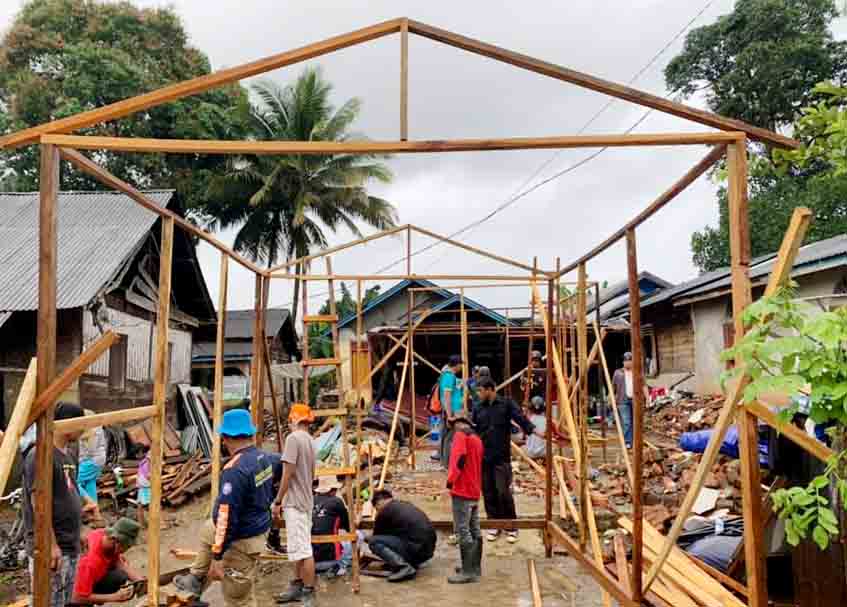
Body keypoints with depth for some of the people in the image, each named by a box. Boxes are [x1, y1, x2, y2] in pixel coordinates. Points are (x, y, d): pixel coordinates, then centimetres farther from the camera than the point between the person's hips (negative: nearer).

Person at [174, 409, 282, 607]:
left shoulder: (234, 470, -29)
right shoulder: (266, 458, -4)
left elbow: (227, 517, -29)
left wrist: (217, 558, -23)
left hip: (241, 540, -9)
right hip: (258, 527, 9)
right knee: (208, 530, 33)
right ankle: (197, 579, 45)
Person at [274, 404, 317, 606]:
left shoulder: (293, 438, -13)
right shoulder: (310, 440, 13)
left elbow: (288, 473, -18)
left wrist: (278, 501, -12)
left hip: (295, 502, -10)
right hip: (305, 500, 10)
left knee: (303, 550, -6)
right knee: (298, 549, 17)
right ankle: (297, 587, 26)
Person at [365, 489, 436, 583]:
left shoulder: (384, 512, -2)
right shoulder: (407, 505, 21)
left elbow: (376, 535, 15)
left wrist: (367, 538, 36)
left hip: (415, 549, -8)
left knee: (373, 542, -3)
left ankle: (403, 566, -14)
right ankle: (411, 564, 13)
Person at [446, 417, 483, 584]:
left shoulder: (461, 435, -7)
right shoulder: (477, 439, 18)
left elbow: (459, 458, -21)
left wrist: (451, 479, -18)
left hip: (462, 491, -9)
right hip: (474, 492, 9)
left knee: (463, 532, -6)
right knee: (475, 531, 13)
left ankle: (468, 572, -6)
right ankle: (475, 567, 20)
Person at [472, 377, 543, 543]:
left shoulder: (507, 404, -2)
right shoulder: (478, 409, 9)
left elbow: (521, 419, -11)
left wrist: (536, 432, -23)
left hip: (502, 458, -4)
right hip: (483, 458, 4)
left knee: (503, 492, -5)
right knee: (488, 494, 8)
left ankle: (511, 527, 11)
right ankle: (494, 525, 22)